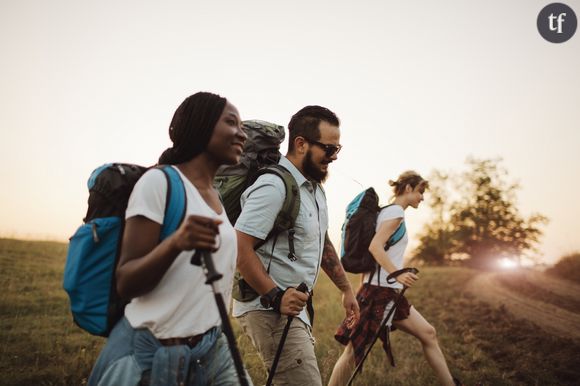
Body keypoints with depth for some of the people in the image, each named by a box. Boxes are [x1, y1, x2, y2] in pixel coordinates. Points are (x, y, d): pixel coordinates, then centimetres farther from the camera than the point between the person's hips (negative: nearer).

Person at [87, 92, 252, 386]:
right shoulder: (160, 181, -13)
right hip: (152, 352, -6)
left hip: (212, 347, 7)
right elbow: (125, 283, -17)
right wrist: (176, 242, -32)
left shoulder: (216, 196, 8)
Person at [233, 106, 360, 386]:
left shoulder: (314, 188, 13)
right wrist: (275, 296, -27)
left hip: (295, 307, 10)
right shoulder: (273, 187, -18)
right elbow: (240, 248, -23)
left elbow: (323, 244, 23)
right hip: (270, 310, -10)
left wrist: (346, 289, 23)